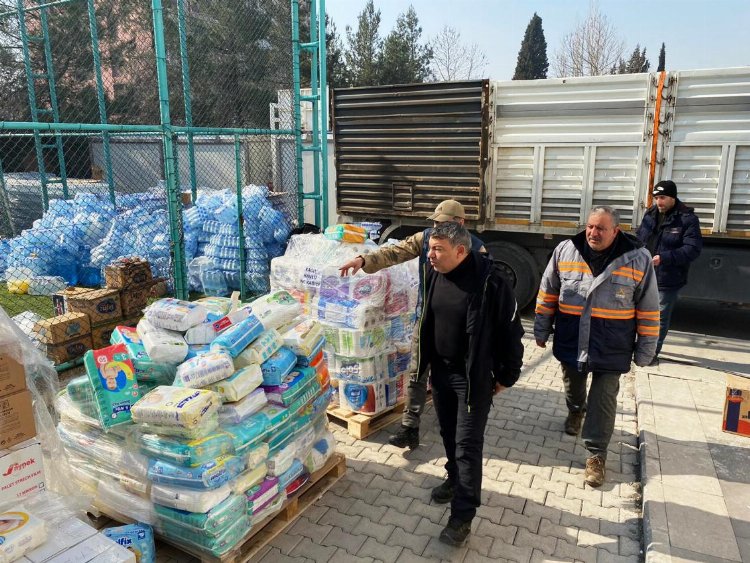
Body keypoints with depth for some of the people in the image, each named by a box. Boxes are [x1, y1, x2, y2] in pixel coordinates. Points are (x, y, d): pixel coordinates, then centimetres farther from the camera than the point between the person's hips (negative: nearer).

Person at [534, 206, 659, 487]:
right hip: (570, 340, 3)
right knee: (573, 384, 24)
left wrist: (645, 351, -2)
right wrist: (541, 330, 8)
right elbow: (547, 293, 4)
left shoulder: (638, 259, -11)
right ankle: (575, 410, 56)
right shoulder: (565, 251, -6)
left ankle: (596, 454, 17)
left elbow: (649, 309, -4)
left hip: (611, 347, -2)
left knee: (603, 399, 2)